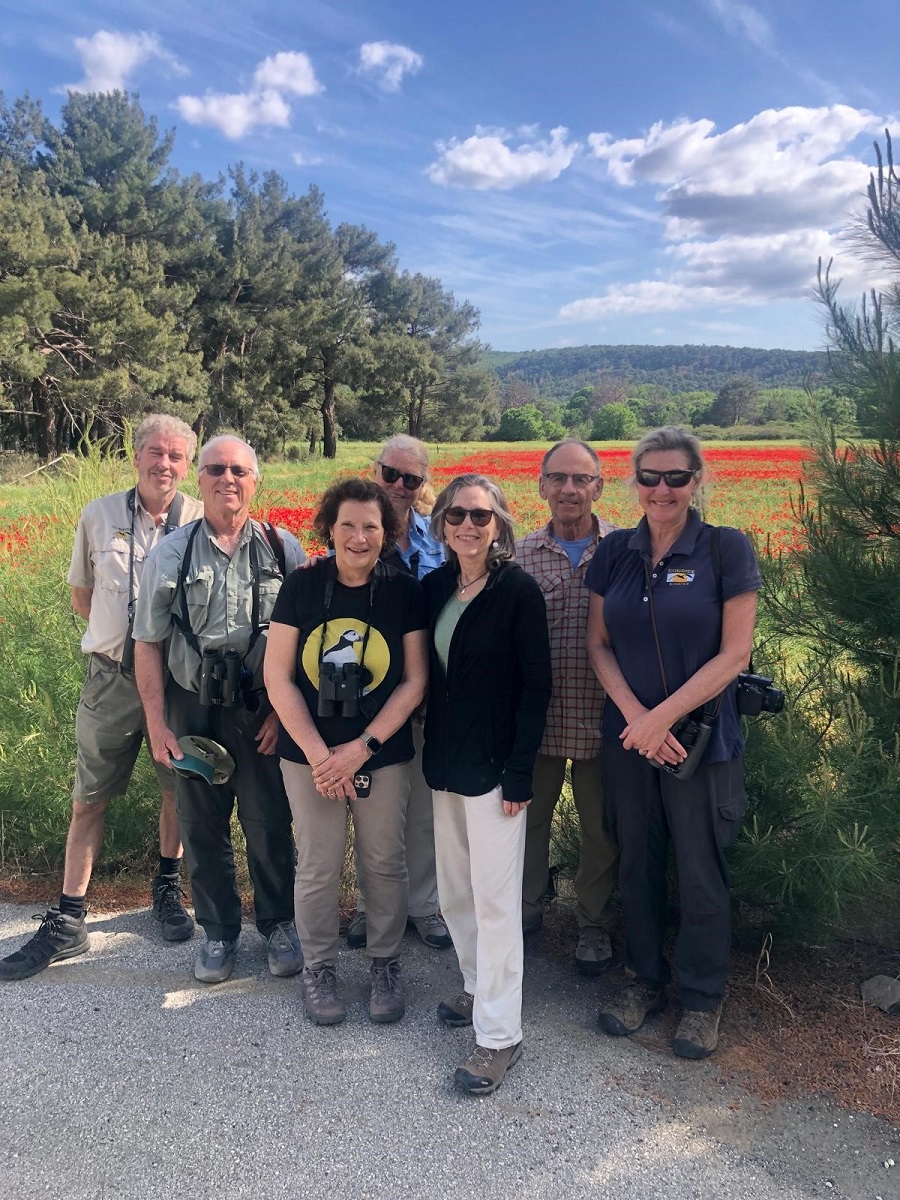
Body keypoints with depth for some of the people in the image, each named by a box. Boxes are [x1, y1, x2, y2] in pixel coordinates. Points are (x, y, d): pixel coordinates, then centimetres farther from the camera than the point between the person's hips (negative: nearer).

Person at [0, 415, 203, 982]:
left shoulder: (203, 521, -6)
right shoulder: (99, 516, 0)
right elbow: (82, 594, 12)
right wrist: (124, 632, 3)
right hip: (112, 678, 1)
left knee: (179, 788, 14)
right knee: (89, 801, 8)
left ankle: (168, 888, 36)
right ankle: (68, 922, 20)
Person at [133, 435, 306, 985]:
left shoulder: (284, 548, -2)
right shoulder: (172, 553, 1)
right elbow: (149, 644, 3)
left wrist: (284, 710, -7)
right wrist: (157, 723, -2)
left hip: (264, 710, -1)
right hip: (193, 710, 2)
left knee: (270, 825, 10)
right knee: (202, 827, 13)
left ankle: (279, 923, 32)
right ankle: (219, 931, 33)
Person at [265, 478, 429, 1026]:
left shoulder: (406, 592, -6)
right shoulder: (302, 586, -5)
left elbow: (415, 681, -5)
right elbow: (278, 677, -5)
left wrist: (362, 747, -13)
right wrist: (319, 754, -12)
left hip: (384, 755, 0)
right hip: (310, 755, 0)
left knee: (384, 863, 10)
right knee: (318, 867, 8)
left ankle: (386, 962, 33)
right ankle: (319, 966, 31)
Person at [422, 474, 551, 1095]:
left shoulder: (519, 590, -11)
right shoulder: (434, 587, 6)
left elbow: (537, 686, -12)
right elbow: (428, 676, 11)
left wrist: (520, 771, -16)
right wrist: (432, 753, 8)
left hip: (495, 764, -6)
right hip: (444, 762, 6)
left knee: (495, 898, 0)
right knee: (454, 891, 16)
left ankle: (500, 1035, 12)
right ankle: (479, 986, 37)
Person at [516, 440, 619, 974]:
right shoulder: (519, 554, 1)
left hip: (601, 716, -1)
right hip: (535, 715, 1)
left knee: (601, 828, 13)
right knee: (528, 815, 16)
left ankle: (594, 924, 35)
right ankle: (527, 906, 40)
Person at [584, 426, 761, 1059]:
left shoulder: (728, 549, -8)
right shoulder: (615, 551, 2)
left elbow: (734, 654, -11)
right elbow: (598, 643, 2)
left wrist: (661, 717, -16)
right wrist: (636, 717, -12)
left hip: (704, 739, -3)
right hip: (628, 738, 3)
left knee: (702, 872, 9)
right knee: (637, 864, 15)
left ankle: (704, 998, 31)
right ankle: (646, 980, 36)